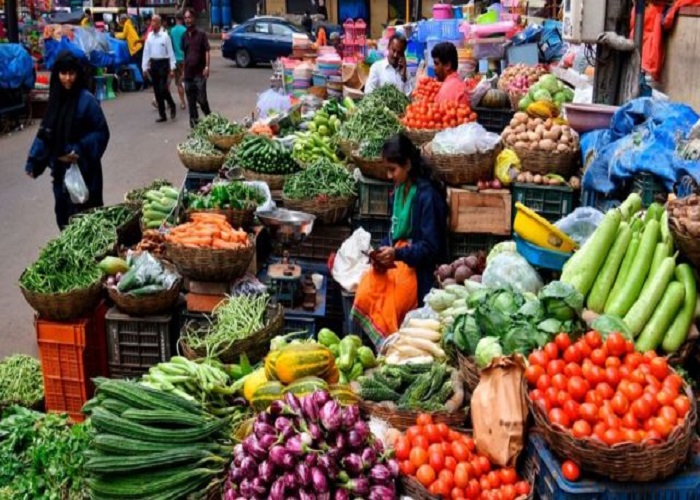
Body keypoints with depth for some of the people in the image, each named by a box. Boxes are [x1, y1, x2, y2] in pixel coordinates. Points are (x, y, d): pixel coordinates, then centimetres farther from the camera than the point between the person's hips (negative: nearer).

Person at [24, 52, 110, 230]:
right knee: (63, 214, 11)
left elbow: (101, 132, -11)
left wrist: (80, 151, -21)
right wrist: (33, 161, 6)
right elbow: (45, 132, 11)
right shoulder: (55, 99, 6)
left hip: (84, 168, -6)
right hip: (60, 168, 6)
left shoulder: (87, 100, -12)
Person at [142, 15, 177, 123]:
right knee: (157, 91, 7)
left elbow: (170, 52, -7)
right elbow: (146, 52, 9)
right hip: (153, 63, 5)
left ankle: (172, 106, 17)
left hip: (163, 63, -5)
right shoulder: (150, 36, 6)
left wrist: (172, 68, -10)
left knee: (163, 89, -12)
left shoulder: (165, 36, -8)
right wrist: (145, 67, 7)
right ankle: (162, 115, 14)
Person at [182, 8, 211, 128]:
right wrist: (182, 69, 12)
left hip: (199, 73, -5)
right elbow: (183, 53, 16)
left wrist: (207, 66, -17)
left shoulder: (201, 34, -2)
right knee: (191, 100, 7)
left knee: (201, 98, -7)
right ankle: (194, 120, 15)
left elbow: (207, 51, -6)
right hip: (188, 73, 5)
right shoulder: (184, 36, 11)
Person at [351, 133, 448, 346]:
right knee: (365, 292, -16)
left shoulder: (427, 195, -14)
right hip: (397, 261, 7)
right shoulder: (400, 190, 9)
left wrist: (398, 254, -25)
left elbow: (431, 247, -15)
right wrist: (384, 252, -2)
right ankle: (381, 345, -7)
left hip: (418, 270, -7)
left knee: (384, 309, -22)